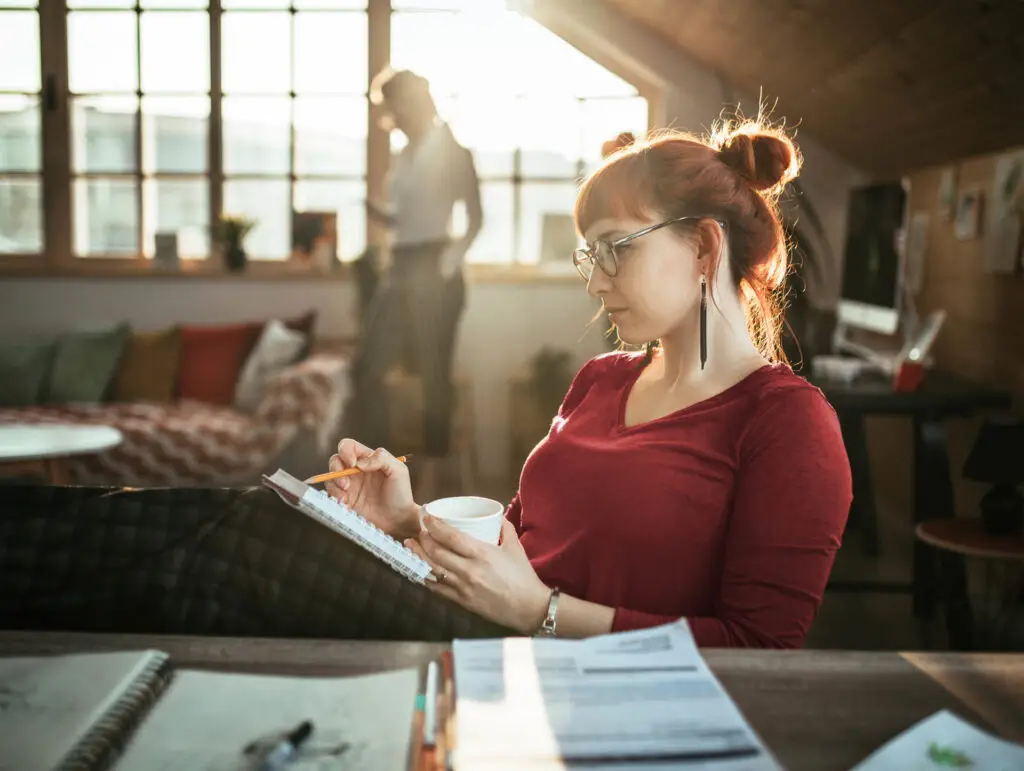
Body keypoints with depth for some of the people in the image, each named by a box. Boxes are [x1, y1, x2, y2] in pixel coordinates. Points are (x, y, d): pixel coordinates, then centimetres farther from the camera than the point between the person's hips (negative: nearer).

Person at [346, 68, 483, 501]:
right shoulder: (407, 153, 17)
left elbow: (475, 218, -8)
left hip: (433, 269, -8)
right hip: (401, 269, 8)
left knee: (434, 372, 0)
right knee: (366, 367, 4)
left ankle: (431, 470, 10)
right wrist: (373, 211, 2)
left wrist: (450, 260, -19)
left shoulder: (451, 150, -4)